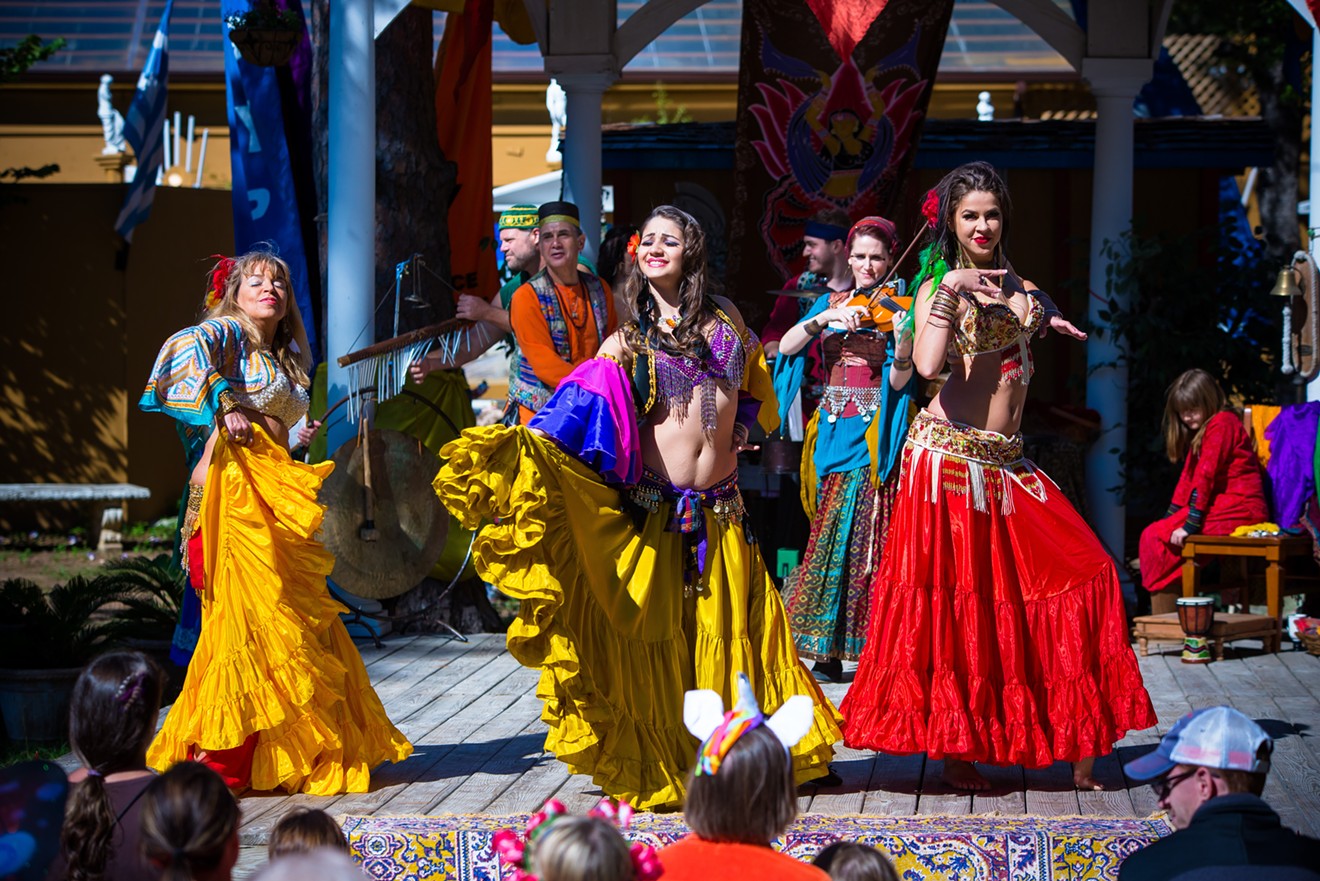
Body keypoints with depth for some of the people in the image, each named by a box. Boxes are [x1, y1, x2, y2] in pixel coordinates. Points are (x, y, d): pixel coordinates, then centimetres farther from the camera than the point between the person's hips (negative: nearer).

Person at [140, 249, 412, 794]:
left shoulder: (285, 356, 24)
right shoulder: (227, 333, 0)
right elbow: (186, 348, -21)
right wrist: (224, 403, -22)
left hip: (275, 490, 8)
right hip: (236, 484, -8)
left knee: (292, 614, 7)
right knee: (250, 611, -12)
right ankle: (222, 754, -9)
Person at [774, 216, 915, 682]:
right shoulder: (830, 302, 13)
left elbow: (899, 383, -8)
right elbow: (787, 346, -1)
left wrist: (903, 344, -27)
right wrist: (827, 318, -15)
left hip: (873, 436, -3)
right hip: (834, 430, 3)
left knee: (867, 536, -9)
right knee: (828, 535, 1)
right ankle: (828, 650, 4)